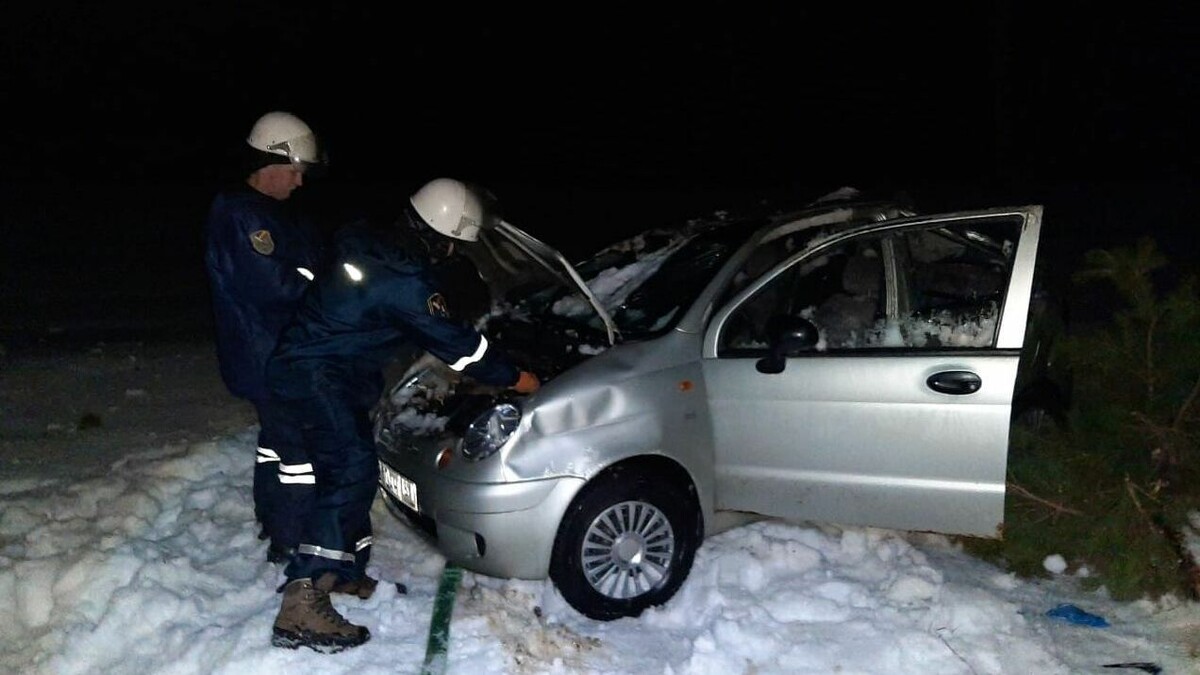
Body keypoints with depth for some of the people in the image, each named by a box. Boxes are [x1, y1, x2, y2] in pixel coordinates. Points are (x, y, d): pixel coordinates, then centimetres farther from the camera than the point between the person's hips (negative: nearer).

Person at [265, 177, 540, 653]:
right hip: (315, 377, -10)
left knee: (352, 471, 16)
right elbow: (457, 343, -15)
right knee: (351, 474, -15)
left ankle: (344, 570, 28)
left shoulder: (370, 245, 4)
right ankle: (301, 607, -17)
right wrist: (516, 379, -4)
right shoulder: (404, 282, -23)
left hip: (307, 368, 10)